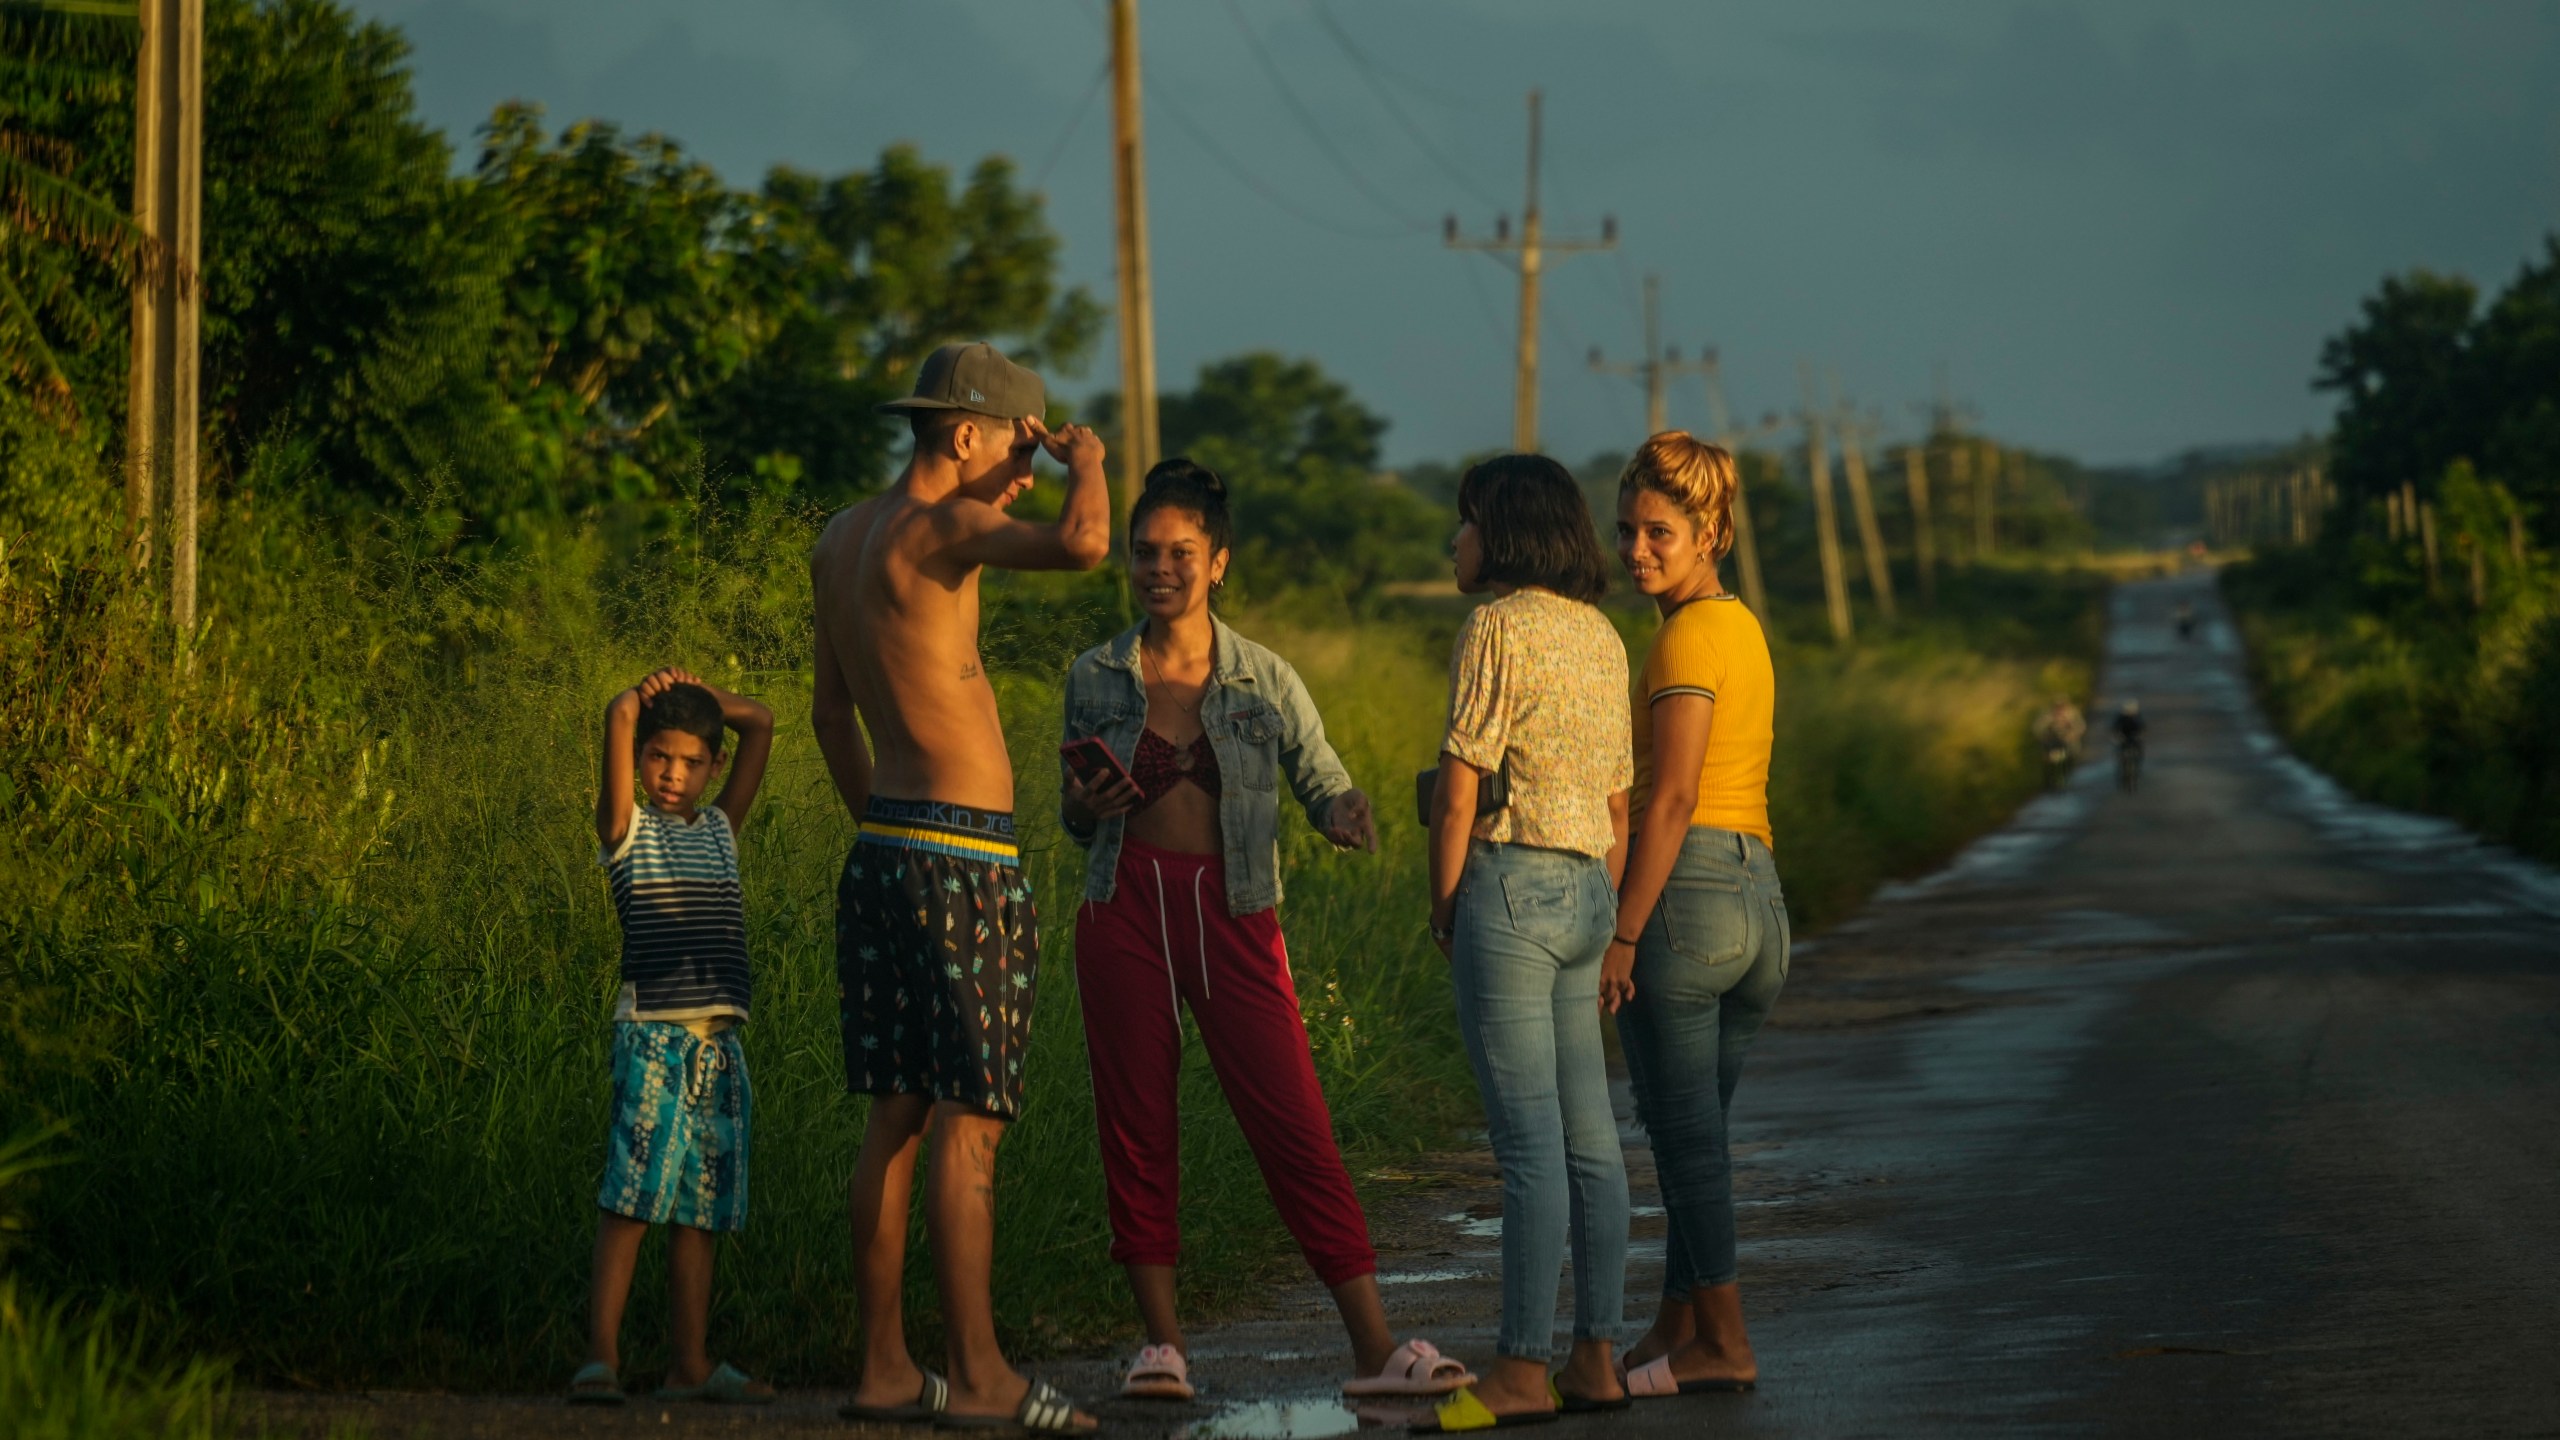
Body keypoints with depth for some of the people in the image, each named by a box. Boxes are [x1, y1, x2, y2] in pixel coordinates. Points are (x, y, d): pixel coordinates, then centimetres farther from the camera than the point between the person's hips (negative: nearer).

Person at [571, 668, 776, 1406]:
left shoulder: (720, 829, 16)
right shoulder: (626, 829, 2)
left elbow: (761, 724, 17)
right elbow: (619, 717, -9)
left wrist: (698, 693, 14)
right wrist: (649, 694, 9)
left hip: (721, 1042, 5)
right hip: (653, 1036, -5)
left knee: (700, 1207, 8)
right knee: (631, 1199, -11)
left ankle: (691, 1363, 12)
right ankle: (600, 1358, -12)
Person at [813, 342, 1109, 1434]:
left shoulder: (842, 539, 15)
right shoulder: (940, 529, -14)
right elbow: (1082, 544, -31)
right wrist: (1087, 463, -10)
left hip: (884, 852, 9)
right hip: (962, 859, -9)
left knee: (897, 1118, 10)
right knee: (969, 1123, -7)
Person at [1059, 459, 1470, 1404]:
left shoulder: (1264, 680, 3)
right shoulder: (1095, 679, 8)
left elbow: (1323, 781, 7)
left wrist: (1348, 815, -16)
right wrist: (1084, 808, -6)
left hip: (1234, 917, -1)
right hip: (1125, 914, 2)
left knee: (1296, 1129, -8)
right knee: (1136, 1130, 2)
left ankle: (1374, 1348, -8)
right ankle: (1162, 1343, 11)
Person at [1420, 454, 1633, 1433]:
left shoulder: (1497, 627, -9)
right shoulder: (1601, 636, 15)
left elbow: (1457, 790, -11)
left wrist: (1444, 908, -1)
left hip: (1511, 881, -8)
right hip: (1587, 888, 8)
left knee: (1530, 1139, -9)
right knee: (1588, 1134, 8)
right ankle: (1596, 1357, 10)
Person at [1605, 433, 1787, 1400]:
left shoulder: (1689, 637, -12)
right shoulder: (1745, 629, 16)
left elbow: (1671, 799, -18)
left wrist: (1623, 934, -17)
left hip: (1684, 887, -9)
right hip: (1758, 896, 9)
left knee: (1684, 1128, -2)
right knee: (1699, 1125, 15)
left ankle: (1722, 1342, -1)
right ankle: (1675, 1330, 21)